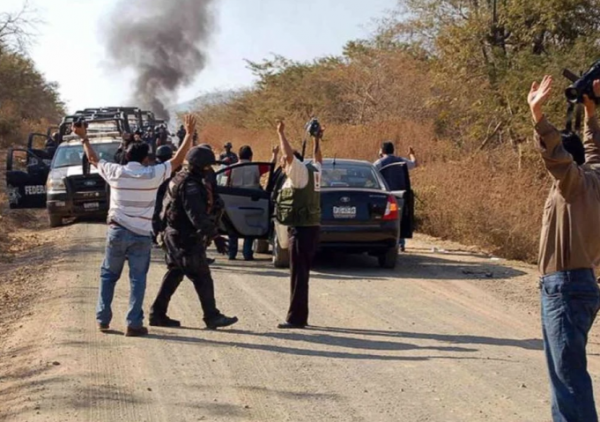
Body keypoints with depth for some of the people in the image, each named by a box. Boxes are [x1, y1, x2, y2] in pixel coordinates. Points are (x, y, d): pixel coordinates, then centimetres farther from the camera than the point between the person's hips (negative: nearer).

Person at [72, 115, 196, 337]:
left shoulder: (115, 172, -2)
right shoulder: (153, 175, -7)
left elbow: (93, 159, 15)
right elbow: (178, 159, 2)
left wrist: (84, 137, 29)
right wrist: (189, 133, 8)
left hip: (117, 232, 2)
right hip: (141, 236, -2)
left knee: (108, 275, 15)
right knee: (137, 280, 2)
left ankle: (103, 319, 15)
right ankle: (134, 323, -1)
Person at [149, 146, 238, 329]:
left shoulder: (180, 179, 13)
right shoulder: (190, 185, -20)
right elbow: (198, 216, -27)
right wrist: (215, 236, -24)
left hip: (174, 235, 10)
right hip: (186, 239, -10)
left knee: (174, 274, 15)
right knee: (202, 277, -3)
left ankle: (157, 314, 16)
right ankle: (212, 317, 2)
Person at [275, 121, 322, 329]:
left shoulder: (300, 172, -10)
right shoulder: (314, 171, 14)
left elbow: (290, 155, -26)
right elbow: (318, 159, 36)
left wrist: (281, 133, -15)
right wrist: (317, 141, 41)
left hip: (301, 229, -9)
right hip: (311, 227, 9)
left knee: (298, 274, -8)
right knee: (302, 274, 14)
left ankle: (296, 318, -7)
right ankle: (300, 317, 19)